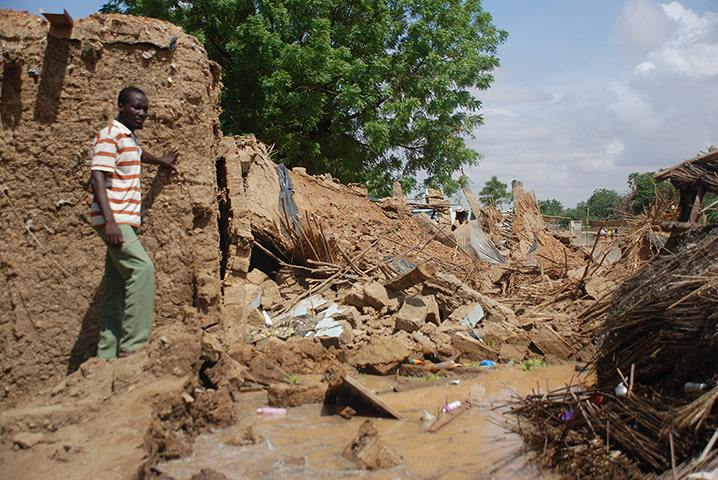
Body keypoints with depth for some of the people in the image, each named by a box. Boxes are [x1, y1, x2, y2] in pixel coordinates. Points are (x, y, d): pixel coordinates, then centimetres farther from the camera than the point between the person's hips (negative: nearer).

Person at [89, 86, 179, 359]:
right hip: (114, 220, -9)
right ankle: (133, 346, -25)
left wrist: (159, 161, 60)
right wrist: (110, 221, -27)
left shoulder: (130, 137, 20)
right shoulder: (110, 136, -7)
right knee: (142, 268, -23)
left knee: (117, 290, 6)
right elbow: (97, 178, -18)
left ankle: (108, 356, 9)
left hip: (125, 222, 9)